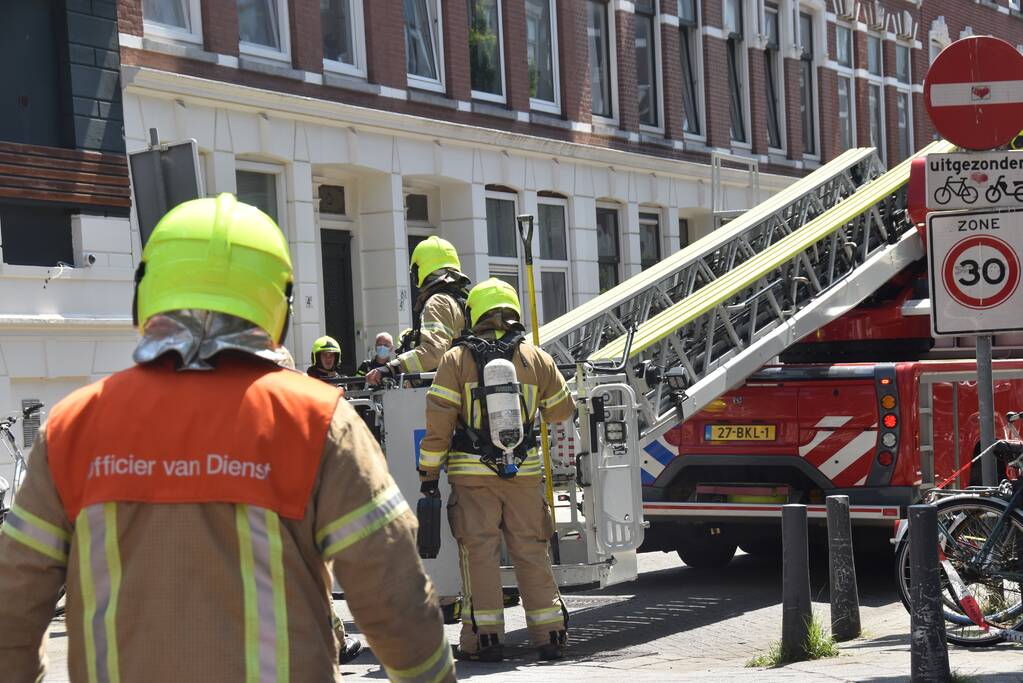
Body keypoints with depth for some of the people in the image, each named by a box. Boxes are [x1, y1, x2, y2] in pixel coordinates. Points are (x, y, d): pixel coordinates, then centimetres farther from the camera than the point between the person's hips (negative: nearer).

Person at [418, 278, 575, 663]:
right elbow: (562, 410, 16)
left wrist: (429, 472, -2)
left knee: (479, 552, 2)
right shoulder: (537, 359, 5)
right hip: (524, 472, 2)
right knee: (531, 551, 8)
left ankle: (484, 638, 2)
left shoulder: (456, 360, -3)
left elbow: (438, 421, -7)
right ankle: (549, 635, 9)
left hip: (472, 474, -2)